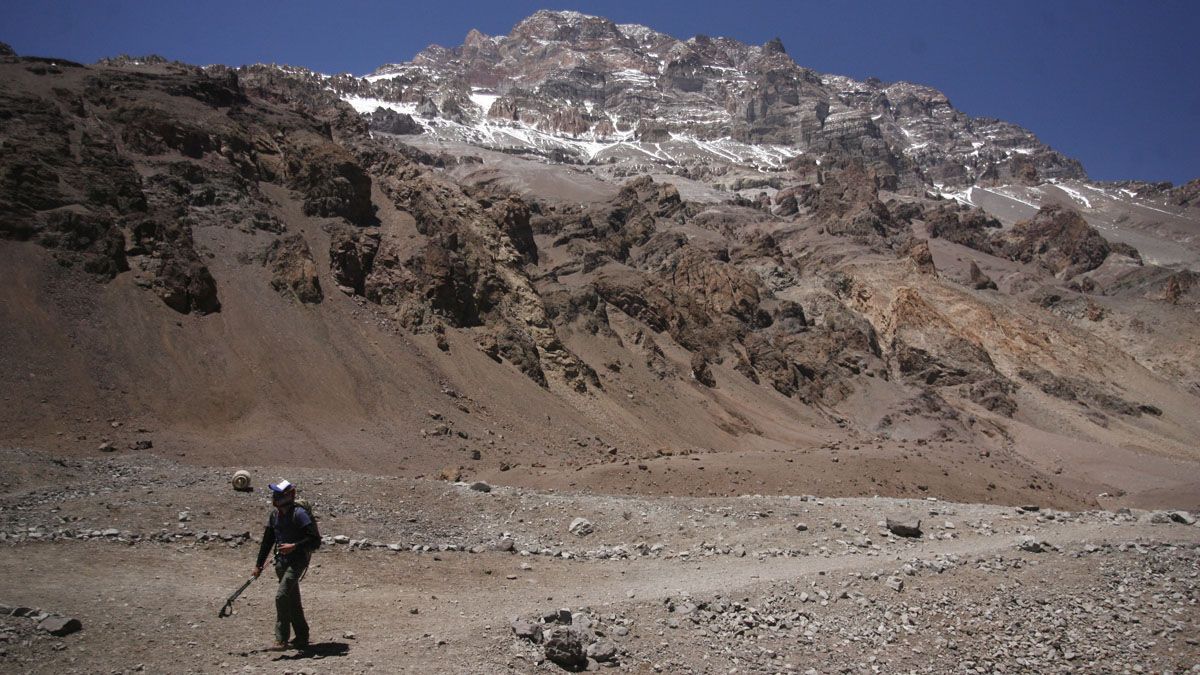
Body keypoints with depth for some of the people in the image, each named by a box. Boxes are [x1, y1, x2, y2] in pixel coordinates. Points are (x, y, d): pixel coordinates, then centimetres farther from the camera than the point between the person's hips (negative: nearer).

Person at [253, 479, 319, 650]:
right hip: (281, 561, 8)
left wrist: (294, 546, -28)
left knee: (281, 596, -16)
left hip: (297, 561, -8)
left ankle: (281, 639, -7)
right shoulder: (275, 514, 7)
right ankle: (302, 637, 27)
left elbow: (315, 540, -19)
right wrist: (259, 564, 18)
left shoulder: (299, 514, -17)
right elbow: (268, 540, 16)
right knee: (292, 601, 14)